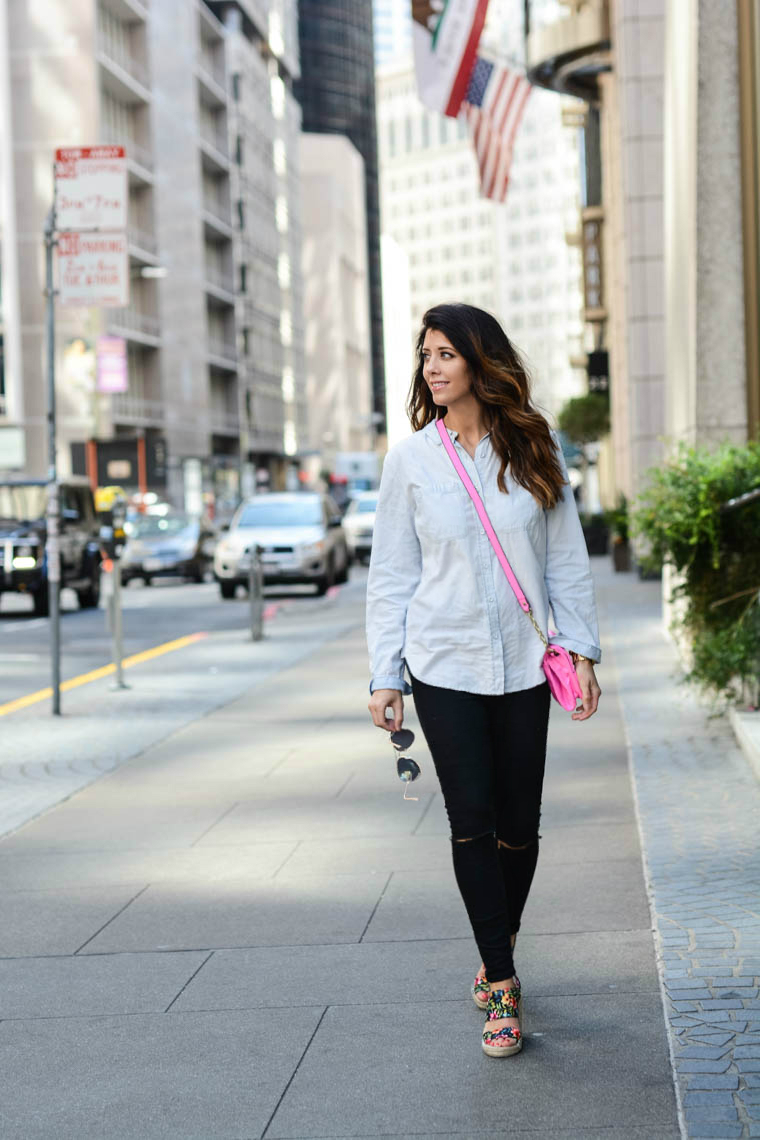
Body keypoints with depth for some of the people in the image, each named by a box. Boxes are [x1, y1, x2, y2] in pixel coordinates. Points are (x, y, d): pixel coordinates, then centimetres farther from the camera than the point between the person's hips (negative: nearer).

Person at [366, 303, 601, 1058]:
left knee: (518, 821, 6)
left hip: (522, 665, 1)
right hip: (443, 666, -1)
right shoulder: (411, 459, 2)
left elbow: (565, 558, 8)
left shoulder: (533, 450, 4)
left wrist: (580, 648, 1)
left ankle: (499, 956, 28)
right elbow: (392, 573, 4)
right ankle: (500, 984, 2)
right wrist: (384, 676, 1)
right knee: (472, 820, -5)